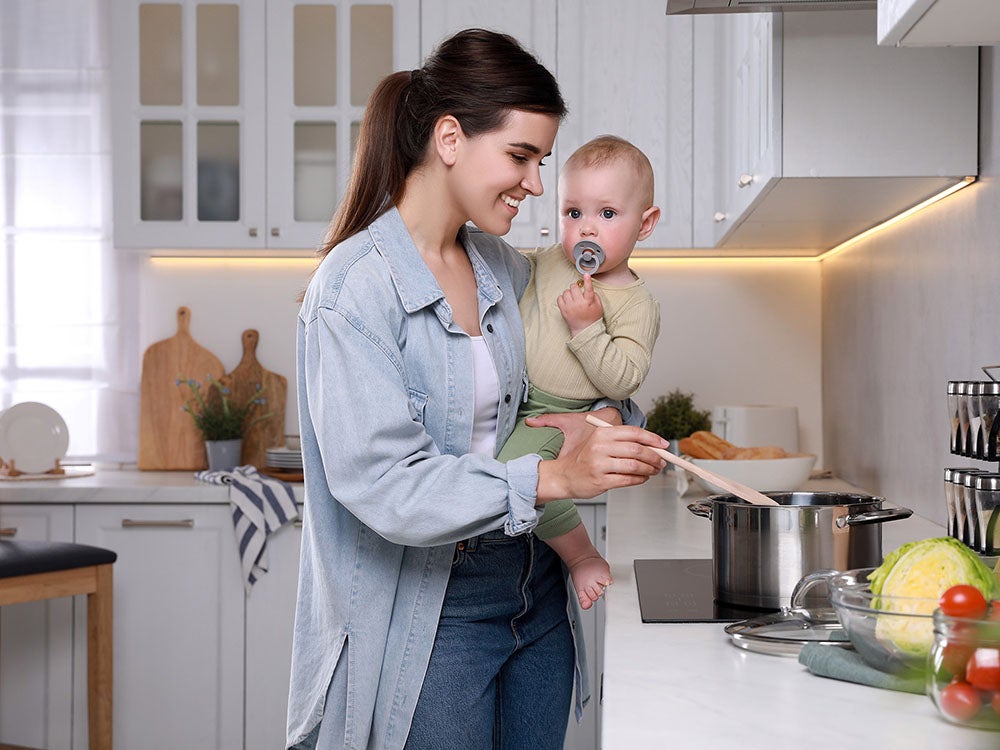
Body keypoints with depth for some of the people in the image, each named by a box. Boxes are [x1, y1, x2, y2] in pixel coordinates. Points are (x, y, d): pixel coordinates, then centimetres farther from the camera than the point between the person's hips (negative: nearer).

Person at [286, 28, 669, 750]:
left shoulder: (506, 267, 7)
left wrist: (609, 417, -6)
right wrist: (553, 477, -32)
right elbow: (383, 484, -24)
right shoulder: (354, 288, -16)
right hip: (426, 616, -7)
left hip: (534, 591, 7)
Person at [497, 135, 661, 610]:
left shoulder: (635, 304, -12)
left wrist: (587, 327, -29)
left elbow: (622, 382, -21)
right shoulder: (551, 261, 6)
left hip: (558, 417, -8)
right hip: (508, 399, 8)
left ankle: (584, 557, -11)